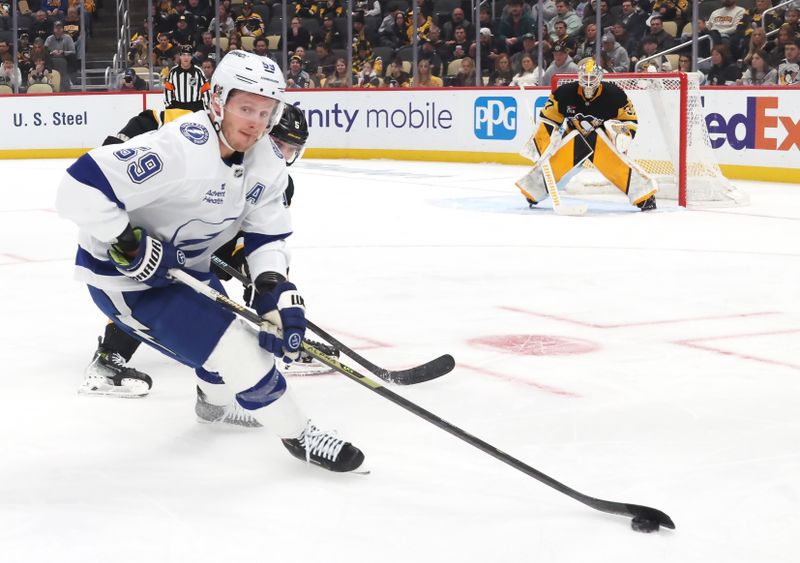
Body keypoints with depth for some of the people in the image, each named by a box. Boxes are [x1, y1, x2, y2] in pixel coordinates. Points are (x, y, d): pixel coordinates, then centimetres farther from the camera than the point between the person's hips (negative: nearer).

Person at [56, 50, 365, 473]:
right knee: (232, 349, -15)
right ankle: (297, 434, 3)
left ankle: (216, 401, 60)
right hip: (124, 275, -9)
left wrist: (275, 289, -16)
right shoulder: (178, 149, -34)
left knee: (228, 327, 27)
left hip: (184, 264, 9)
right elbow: (82, 186, -37)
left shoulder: (267, 161, -7)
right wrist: (130, 246, -31)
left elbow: (266, 233, 0)